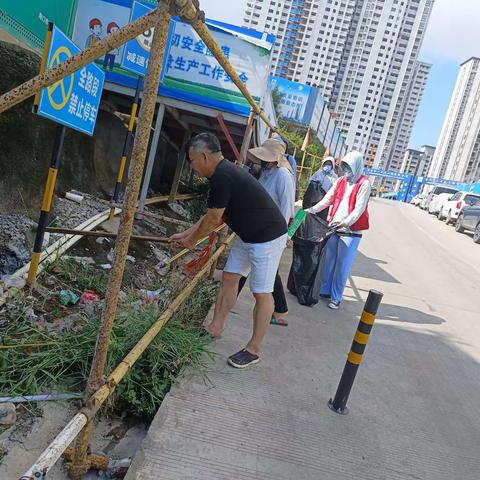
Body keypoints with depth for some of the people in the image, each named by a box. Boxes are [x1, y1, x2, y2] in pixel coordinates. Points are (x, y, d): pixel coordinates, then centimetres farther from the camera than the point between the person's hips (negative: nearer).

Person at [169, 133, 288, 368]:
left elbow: (213, 219, -16)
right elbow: (214, 215, 14)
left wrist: (192, 240, 1)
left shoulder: (222, 177, -24)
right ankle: (215, 328, 27)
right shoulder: (225, 171, 7)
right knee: (229, 278, 14)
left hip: (267, 238, -10)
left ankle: (254, 349, 11)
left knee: (261, 293, -1)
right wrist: (186, 233, 17)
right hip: (248, 235, 11)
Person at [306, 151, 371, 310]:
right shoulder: (340, 181, 10)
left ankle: (336, 298, 10)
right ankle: (324, 290, 26)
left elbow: (359, 208, -16)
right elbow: (327, 200, 9)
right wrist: (312, 210, -2)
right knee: (328, 261, 12)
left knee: (342, 265, 0)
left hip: (351, 231, -6)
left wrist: (346, 222, -28)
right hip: (334, 228, 6)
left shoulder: (364, 184, -8)